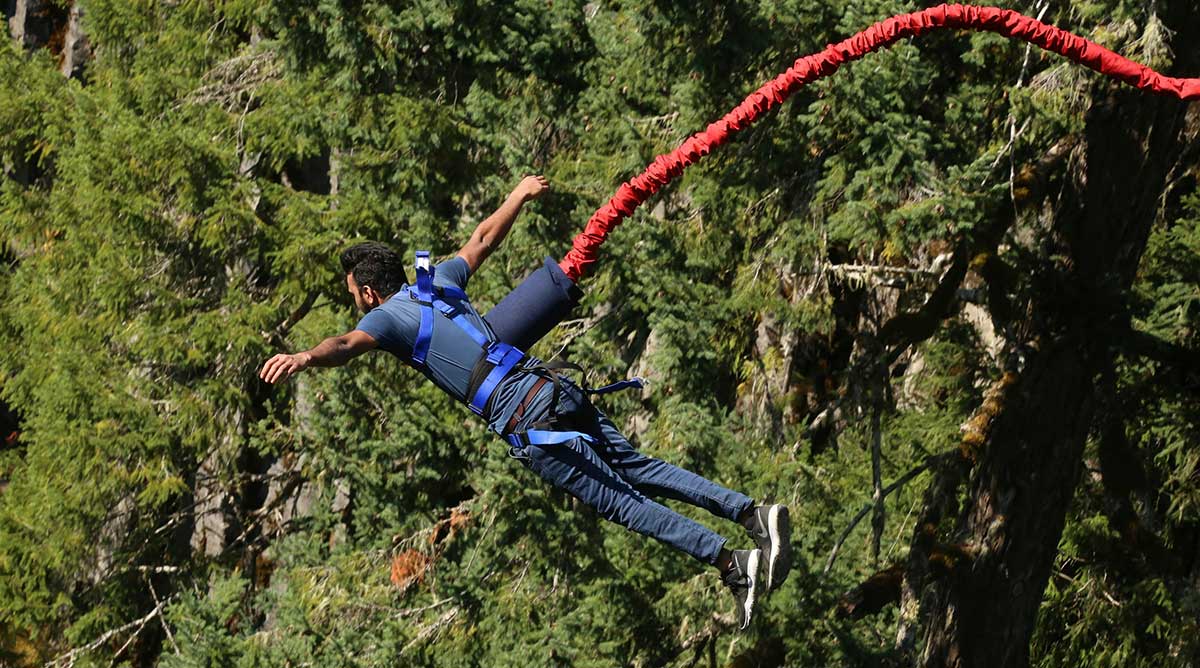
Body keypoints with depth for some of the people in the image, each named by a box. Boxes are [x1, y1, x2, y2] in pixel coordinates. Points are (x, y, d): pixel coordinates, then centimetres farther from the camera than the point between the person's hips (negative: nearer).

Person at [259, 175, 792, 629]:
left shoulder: (389, 316, 1)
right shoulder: (439, 282, 21)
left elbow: (348, 344, -21)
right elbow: (483, 239, 36)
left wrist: (305, 357, -40)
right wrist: (519, 196, 52)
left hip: (526, 423, -7)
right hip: (557, 388, 7)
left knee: (621, 502, -5)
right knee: (640, 470, 12)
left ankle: (732, 564, -11)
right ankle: (752, 512, 3)